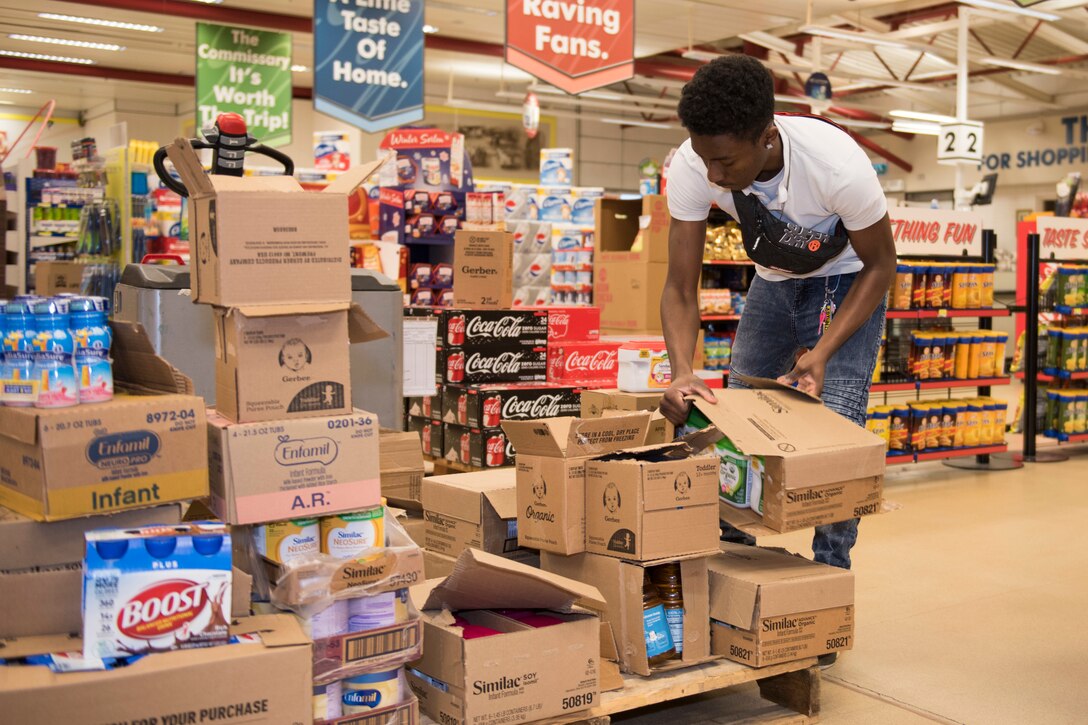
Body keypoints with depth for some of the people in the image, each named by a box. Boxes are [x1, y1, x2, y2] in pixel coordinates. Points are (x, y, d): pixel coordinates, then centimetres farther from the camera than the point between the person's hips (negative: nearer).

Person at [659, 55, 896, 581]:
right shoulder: (692, 167, -28)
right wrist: (682, 372, -40)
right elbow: (681, 289, -21)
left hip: (847, 282, -4)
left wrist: (822, 352, -32)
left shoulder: (838, 165, -38)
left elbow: (880, 265, -20)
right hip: (774, 281, 4)